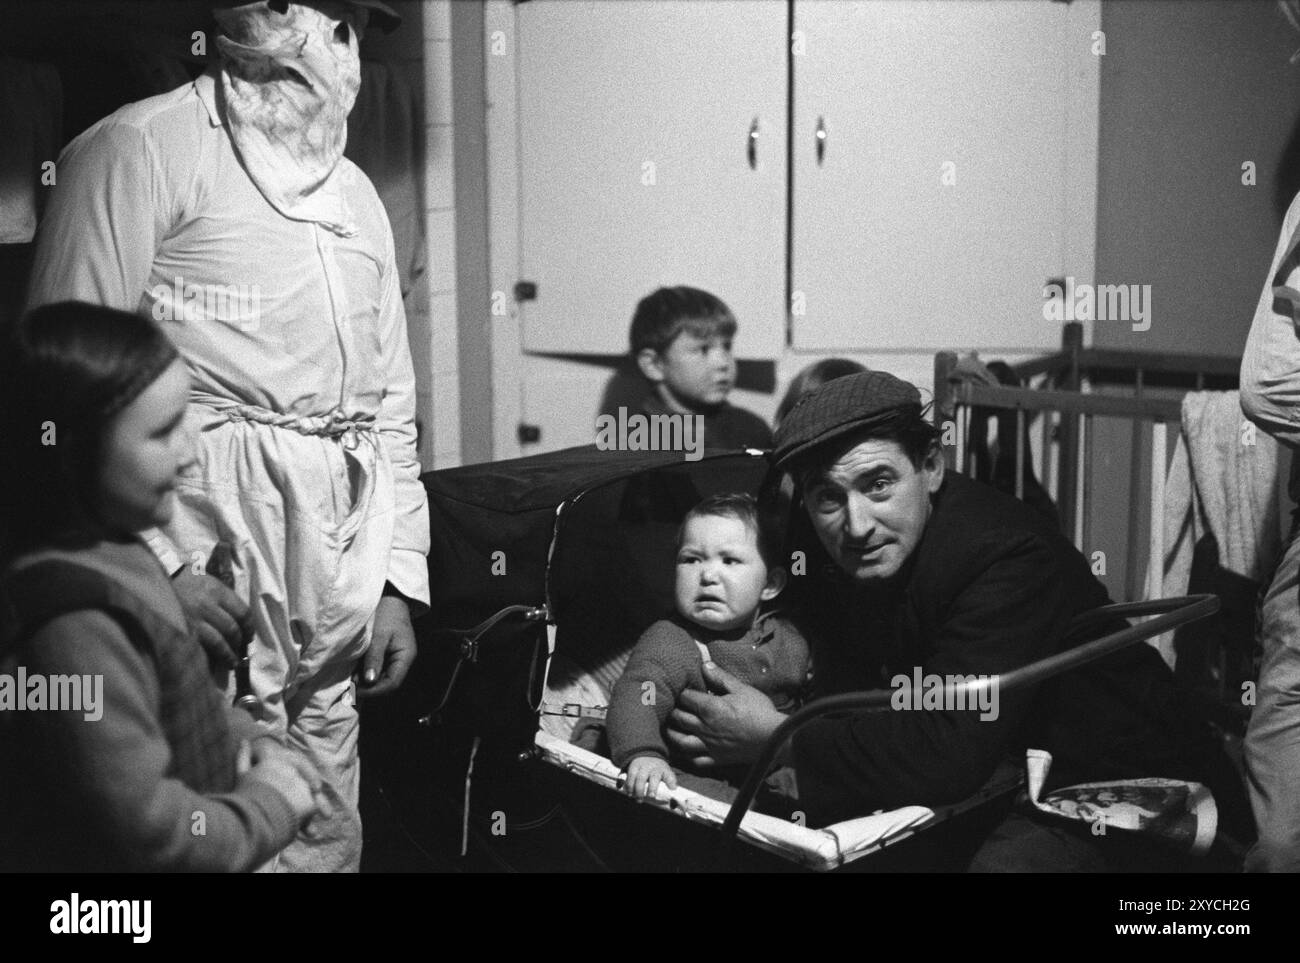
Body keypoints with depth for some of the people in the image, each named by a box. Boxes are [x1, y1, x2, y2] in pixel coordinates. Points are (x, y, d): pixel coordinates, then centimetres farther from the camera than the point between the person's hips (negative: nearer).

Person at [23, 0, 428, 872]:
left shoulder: (357, 193, 18)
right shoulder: (142, 150, -4)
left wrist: (401, 578, 10)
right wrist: (161, 564, -17)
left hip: (346, 572, 6)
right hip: (213, 546, -6)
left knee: (329, 833, 12)